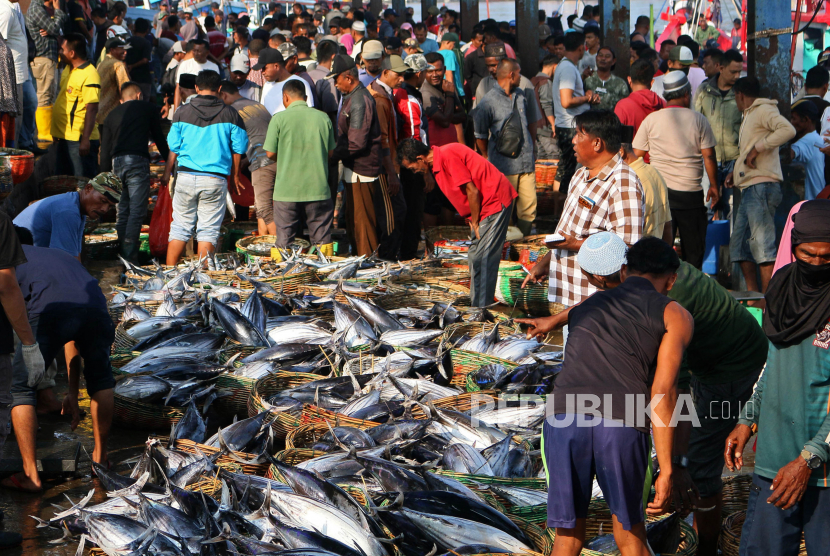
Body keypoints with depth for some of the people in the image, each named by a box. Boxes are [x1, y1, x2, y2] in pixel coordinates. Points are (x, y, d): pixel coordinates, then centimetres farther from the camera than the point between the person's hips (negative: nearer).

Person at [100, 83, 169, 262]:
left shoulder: (112, 114, 22)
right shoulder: (147, 108, 14)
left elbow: (105, 150, 17)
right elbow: (159, 138, 18)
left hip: (116, 162, 4)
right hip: (137, 160, -4)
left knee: (122, 211, 12)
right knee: (137, 211, -5)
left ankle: (122, 254, 12)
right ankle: (130, 255, -11)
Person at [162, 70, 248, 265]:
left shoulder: (182, 112, 2)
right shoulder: (230, 114, 1)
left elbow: (173, 147, 5)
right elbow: (238, 149, 4)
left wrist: (167, 174, 17)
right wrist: (235, 176, 16)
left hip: (186, 176, 1)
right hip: (215, 179, -1)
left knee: (180, 227, 10)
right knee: (208, 230, 4)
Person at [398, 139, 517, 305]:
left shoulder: (447, 156, -19)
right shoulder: (437, 164, 11)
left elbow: (472, 191, -20)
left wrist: (475, 223, -9)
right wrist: (473, 223, 9)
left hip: (495, 202, -10)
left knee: (482, 259, -10)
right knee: (475, 258, 13)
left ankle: (481, 309, -7)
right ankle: (477, 308, 19)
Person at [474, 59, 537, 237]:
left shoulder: (521, 95, 13)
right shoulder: (488, 102, -8)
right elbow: (480, 136, 0)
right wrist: (489, 159, 7)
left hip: (526, 163, 6)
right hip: (505, 166, -6)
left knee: (529, 207, 1)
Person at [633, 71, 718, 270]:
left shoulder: (651, 119, 2)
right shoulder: (698, 120, -1)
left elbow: (637, 154, 5)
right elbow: (709, 157, -1)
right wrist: (713, 186, 10)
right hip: (690, 193, -1)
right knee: (693, 248, 7)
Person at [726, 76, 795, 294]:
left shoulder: (763, 110, -5)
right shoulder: (750, 116, 25)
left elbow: (788, 130, -23)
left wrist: (757, 148, -20)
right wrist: (737, 172, 18)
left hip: (762, 186, -11)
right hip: (750, 189, 11)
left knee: (762, 244, -14)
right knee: (739, 244, 11)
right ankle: (752, 292, 14)